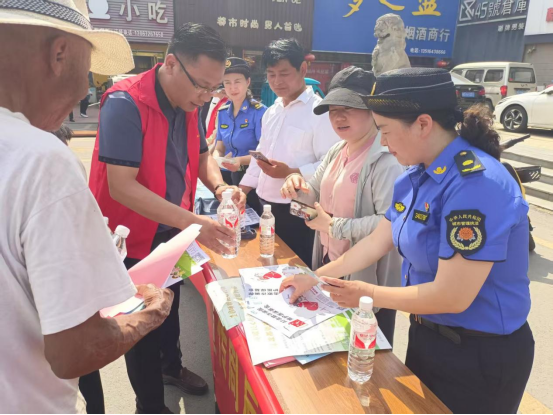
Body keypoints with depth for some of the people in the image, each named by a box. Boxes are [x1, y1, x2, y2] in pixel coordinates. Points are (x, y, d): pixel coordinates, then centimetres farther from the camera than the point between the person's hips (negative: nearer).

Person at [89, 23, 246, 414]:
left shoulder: (188, 104, -2)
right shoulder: (125, 103, -26)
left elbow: (201, 156, 9)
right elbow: (121, 187, -31)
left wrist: (220, 187, -13)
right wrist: (193, 222, -37)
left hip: (171, 232, 7)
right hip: (133, 238, -7)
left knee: (170, 308, 25)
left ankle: (172, 366, 51)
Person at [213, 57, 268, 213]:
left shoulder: (259, 112, -11)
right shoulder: (222, 113, 6)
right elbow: (219, 149, 9)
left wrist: (242, 160, -31)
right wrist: (215, 160, -13)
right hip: (229, 176, 5)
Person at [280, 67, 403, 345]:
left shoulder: (385, 160, -24)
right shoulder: (337, 151, 4)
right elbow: (319, 196, 13)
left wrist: (334, 225, -26)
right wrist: (299, 187, -10)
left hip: (367, 280, -8)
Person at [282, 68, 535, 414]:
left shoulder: (476, 185, -29)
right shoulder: (417, 177, -2)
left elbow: (451, 296, -29)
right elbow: (377, 243, 6)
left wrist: (368, 294, -17)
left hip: (480, 355, -7)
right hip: (427, 333, 8)